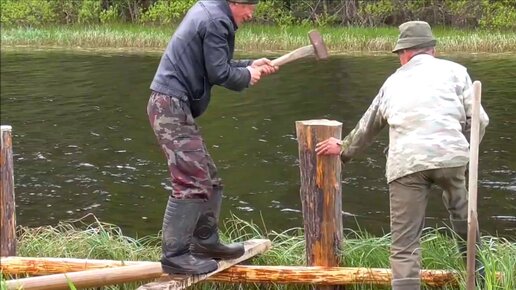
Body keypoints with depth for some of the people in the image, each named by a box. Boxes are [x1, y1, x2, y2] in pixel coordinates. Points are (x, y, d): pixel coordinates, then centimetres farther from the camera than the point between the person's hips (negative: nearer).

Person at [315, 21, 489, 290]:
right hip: (449, 154, 0)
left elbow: (367, 126, 38)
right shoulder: (454, 71, 16)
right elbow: (478, 119, 8)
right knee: (461, 212, 28)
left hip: (405, 163, 0)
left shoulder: (394, 81, 25)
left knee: (404, 243, 0)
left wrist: (345, 149, 57)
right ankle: (475, 266, 40)